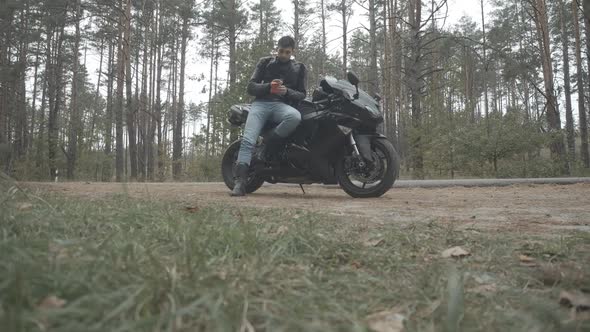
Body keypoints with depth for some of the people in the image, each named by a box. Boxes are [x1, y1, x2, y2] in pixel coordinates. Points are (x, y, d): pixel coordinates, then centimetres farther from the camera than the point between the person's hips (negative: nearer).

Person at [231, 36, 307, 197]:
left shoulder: (299, 68, 19)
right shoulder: (265, 62, 17)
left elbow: (302, 95, 15)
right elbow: (251, 87, 10)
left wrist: (287, 92, -8)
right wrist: (268, 86, -11)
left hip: (283, 104, 0)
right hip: (261, 103, 0)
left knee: (295, 117, -38)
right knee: (248, 140, -25)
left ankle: (266, 153, -21)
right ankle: (240, 181, -30)